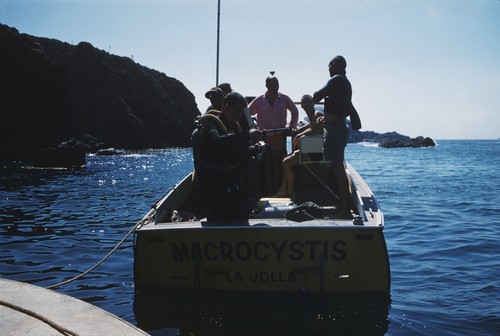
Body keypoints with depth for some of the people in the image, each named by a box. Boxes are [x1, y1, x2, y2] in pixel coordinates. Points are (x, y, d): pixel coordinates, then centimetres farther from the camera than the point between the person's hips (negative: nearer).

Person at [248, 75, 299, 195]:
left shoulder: (284, 99, 5)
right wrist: (252, 129, -2)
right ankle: (266, 191, 5)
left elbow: (295, 112, 18)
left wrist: (291, 126, 12)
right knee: (266, 165, -2)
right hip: (264, 137, -1)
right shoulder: (259, 100, 1)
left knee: (279, 165, -1)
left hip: (280, 137, 1)